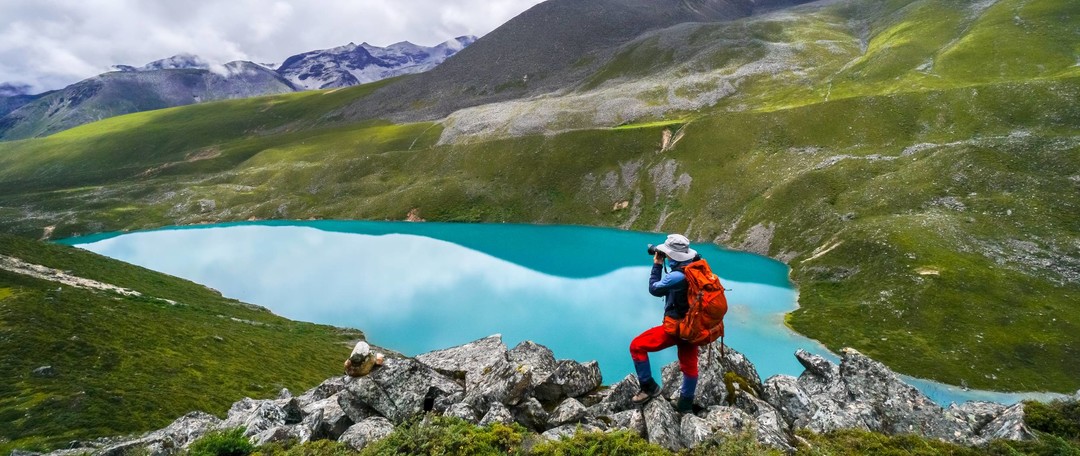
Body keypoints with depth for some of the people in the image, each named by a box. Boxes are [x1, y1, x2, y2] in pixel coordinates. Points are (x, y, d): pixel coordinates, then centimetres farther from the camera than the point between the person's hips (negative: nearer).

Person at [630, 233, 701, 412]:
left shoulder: (677, 276, -26)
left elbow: (654, 289, -9)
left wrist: (657, 264, -2)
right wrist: (664, 263, 5)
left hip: (676, 327, -8)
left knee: (636, 346, 5)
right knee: (689, 365, 22)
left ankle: (649, 387, 12)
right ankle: (685, 404, 38)